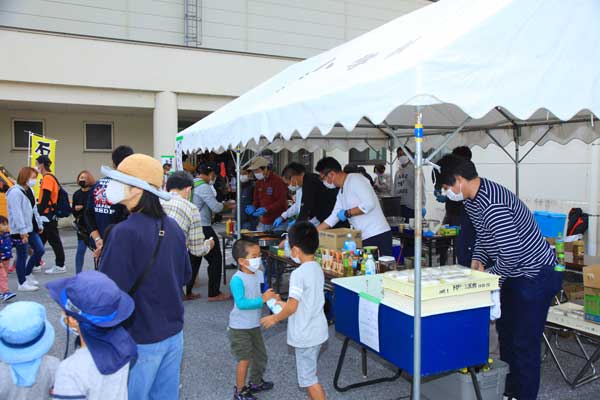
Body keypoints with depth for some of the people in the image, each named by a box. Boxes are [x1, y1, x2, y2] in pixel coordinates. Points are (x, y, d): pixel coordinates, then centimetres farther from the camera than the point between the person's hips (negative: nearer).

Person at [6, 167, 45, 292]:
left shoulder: (29, 191, 13)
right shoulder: (15, 192, -16)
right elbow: (17, 213, -22)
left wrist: (39, 224, 18)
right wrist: (22, 231, -25)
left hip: (31, 228, 9)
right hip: (20, 231, -9)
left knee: (40, 250, 11)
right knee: (22, 256, 0)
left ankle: (27, 274, 29)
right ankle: (22, 284, 13)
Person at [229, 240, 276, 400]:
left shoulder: (259, 274, -2)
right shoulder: (237, 280, -25)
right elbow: (241, 303, -32)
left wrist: (271, 296, -11)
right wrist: (262, 299, -34)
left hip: (254, 325, 8)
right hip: (239, 328, -8)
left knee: (260, 355, 20)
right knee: (244, 359, 2)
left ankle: (256, 382, 44)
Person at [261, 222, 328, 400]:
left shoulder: (298, 274, -24)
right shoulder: (317, 269, 3)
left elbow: (292, 307, -22)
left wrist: (275, 318, -6)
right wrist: (284, 304, 20)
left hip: (305, 334, -9)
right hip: (318, 331, 9)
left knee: (308, 378, 5)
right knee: (309, 372, 23)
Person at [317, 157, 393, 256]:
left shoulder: (355, 179, -10)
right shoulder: (341, 193, 17)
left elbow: (369, 203, -20)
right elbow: (333, 218, 21)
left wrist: (347, 213, -11)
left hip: (378, 236, -9)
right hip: (364, 238, 9)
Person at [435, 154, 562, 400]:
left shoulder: (492, 204, -31)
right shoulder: (471, 200, 2)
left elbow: (512, 252, -30)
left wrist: (490, 278, -15)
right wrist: (477, 261, 2)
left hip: (537, 276, -10)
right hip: (514, 273, 11)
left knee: (525, 343, -2)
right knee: (506, 333, 19)